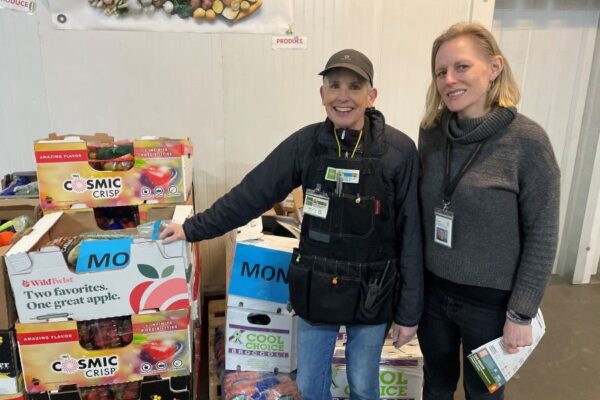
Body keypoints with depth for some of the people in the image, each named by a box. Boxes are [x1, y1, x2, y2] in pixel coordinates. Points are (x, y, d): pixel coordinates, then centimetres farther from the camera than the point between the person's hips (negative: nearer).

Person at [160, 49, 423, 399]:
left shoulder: (399, 151, -13)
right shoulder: (307, 143, -7)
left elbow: (411, 235, -9)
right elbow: (253, 193, -2)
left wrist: (410, 310, -5)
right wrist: (195, 228, 1)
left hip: (372, 293, -2)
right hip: (316, 289, 2)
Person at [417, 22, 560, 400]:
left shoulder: (527, 140, -16)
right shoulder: (431, 132, -4)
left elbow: (542, 236, -12)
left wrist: (521, 313, -11)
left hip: (491, 300, -3)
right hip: (433, 290, 4)